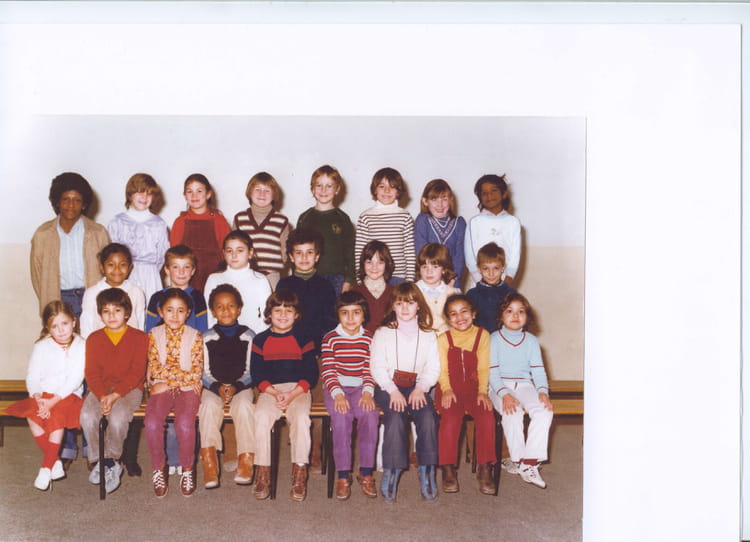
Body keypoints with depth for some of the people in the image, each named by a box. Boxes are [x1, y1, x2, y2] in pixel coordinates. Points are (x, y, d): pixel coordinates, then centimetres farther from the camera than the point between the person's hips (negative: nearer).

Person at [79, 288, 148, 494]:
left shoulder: (139, 337, 1)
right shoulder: (94, 339, 10)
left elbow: (137, 372, -7)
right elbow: (91, 373, 2)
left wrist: (115, 395, -19)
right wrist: (102, 396, -17)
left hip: (129, 389, -3)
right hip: (100, 390, 3)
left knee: (117, 416, -32)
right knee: (87, 415, -26)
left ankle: (111, 459, -6)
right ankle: (105, 462, -10)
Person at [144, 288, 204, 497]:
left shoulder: (195, 336, 4)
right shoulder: (154, 335, 8)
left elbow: (196, 373, -2)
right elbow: (155, 369, -1)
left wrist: (167, 380, -7)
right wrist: (185, 375, -9)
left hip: (187, 389, -1)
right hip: (161, 389, 1)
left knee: (185, 422, -29)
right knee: (152, 422, -27)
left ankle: (187, 469, -6)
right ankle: (158, 469, -5)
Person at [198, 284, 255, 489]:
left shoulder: (248, 336, 5)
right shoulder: (207, 338, 7)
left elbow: (250, 370, 3)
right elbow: (204, 372, 5)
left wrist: (235, 387, -14)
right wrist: (218, 388, -13)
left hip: (241, 386, -1)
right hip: (213, 387, 1)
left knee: (244, 406, -31)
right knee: (208, 406, -30)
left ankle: (246, 460, -27)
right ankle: (209, 463, -30)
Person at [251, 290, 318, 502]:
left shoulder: (303, 340, 6)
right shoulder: (260, 340, 9)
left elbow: (311, 374, 2)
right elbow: (257, 374, 4)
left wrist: (292, 394, -14)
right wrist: (275, 393, -12)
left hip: (298, 389, -1)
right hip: (269, 390, 1)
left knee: (301, 417, -30)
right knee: (261, 416, -28)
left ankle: (299, 474, -19)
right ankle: (262, 473, -17)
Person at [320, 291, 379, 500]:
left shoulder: (369, 339, 7)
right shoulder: (330, 339, 2)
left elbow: (370, 371, 3)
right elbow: (328, 372, -4)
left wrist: (368, 392, -13)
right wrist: (337, 394, -18)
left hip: (360, 388, 1)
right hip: (336, 388, -1)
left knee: (370, 415, -27)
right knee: (341, 416, -29)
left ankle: (366, 473, -13)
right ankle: (343, 475, -18)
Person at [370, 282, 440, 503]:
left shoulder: (428, 335, 14)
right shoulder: (383, 333, 8)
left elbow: (433, 369, 6)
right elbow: (377, 367, -1)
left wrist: (420, 388, -12)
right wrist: (393, 390, -15)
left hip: (417, 387, 2)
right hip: (388, 386, -1)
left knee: (428, 417, -27)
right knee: (395, 417, -30)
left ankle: (427, 472, -18)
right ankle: (391, 472, -23)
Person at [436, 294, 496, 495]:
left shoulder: (482, 335, 9)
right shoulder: (443, 339, 8)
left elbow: (483, 368, 4)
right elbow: (442, 370, 2)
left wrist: (482, 391, -9)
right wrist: (446, 389, -15)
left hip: (474, 388, 1)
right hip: (450, 390, -1)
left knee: (487, 417, -27)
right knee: (450, 419, -29)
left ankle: (485, 468, -14)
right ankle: (448, 469, -15)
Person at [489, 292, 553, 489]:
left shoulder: (531, 341, 12)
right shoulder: (494, 340, 1)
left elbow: (538, 370, 7)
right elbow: (492, 372, -6)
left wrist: (543, 391, -13)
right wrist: (504, 394, -22)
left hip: (525, 385, 3)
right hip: (500, 386, -3)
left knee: (544, 411, -25)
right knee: (513, 412, -32)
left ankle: (529, 462, -23)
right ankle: (517, 458, -14)